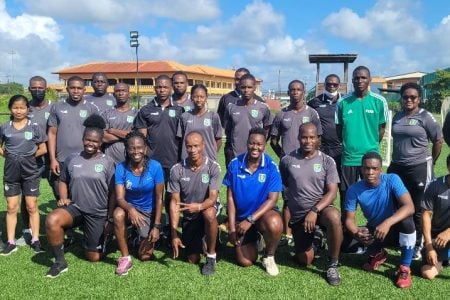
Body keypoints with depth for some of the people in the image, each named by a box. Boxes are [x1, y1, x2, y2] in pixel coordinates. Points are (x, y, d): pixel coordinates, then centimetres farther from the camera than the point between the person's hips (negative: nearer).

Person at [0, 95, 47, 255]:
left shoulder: (34, 127, -4)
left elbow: (43, 149, 1)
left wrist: (28, 156, -6)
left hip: (30, 172, -2)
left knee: (32, 206, 5)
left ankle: (35, 240, 14)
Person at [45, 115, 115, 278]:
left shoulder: (107, 163, -6)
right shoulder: (72, 159, 1)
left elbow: (112, 193, -3)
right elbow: (63, 181, 15)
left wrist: (110, 219, -4)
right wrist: (63, 198, -4)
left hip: (98, 214, -1)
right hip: (75, 207, 2)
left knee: (94, 257, 5)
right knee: (51, 220, -32)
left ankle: (101, 237, 40)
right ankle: (60, 262, -12)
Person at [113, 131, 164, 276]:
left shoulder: (155, 167, -19)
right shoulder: (121, 168, -15)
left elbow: (159, 198, -12)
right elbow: (119, 198, -20)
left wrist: (157, 226, -14)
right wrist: (131, 209, -43)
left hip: (149, 211, -1)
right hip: (129, 207, 1)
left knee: (145, 256, -4)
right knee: (118, 214, -36)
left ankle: (147, 238, 33)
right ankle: (125, 258, -19)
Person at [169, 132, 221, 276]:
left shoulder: (213, 167, -17)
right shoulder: (177, 170, -13)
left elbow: (213, 198, -22)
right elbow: (174, 202, -11)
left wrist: (199, 206, -45)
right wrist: (174, 234, -18)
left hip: (207, 209, -2)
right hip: (188, 217, 2)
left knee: (209, 214, -39)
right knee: (193, 260, 1)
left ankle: (211, 256, -16)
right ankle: (200, 240, 36)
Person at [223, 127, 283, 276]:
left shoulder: (271, 167, -14)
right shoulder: (235, 164, -9)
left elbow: (272, 199, -15)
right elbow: (230, 197, -3)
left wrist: (250, 220, -25)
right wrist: (232, 227, -8)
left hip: (263, 213, -1)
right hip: (240, 216, 1)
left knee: (275, 225, -37)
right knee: (246, 262, -4)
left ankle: (269, 256, -4)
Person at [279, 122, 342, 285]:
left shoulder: (327, 161, -6)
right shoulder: (287, 160, -3)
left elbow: (332, 192, -13)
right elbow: (281, 186, 10)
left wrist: (314, 211, -26)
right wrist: (286, 212, 8)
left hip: (321, 208, -1)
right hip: (298, 214, 2)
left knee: (334, 217, -38)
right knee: (305, 260, 3)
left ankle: (333, 264, -16)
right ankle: (311, 242, 41)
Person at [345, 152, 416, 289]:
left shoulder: (392, 180, -22)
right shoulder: (354, 190, -16)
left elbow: (409, 207, -34)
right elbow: (349, 219, -13)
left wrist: (387, 223, -49)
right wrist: (356, 233, -37)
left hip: (396, 229, -3)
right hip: (373, 231, 3)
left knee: (406, 219, -34)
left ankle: (404, 268, -15)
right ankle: (378, 253, 17)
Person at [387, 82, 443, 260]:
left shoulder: (426, 117, -7)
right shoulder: (397, 117, 8)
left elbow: (438, 141, -2)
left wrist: (430, 162, 4)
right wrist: (395, 161, 15)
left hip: (419, 168, -5)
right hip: (397, 167, 5)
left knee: (418, 209, 5)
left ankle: (418, 245, 17)